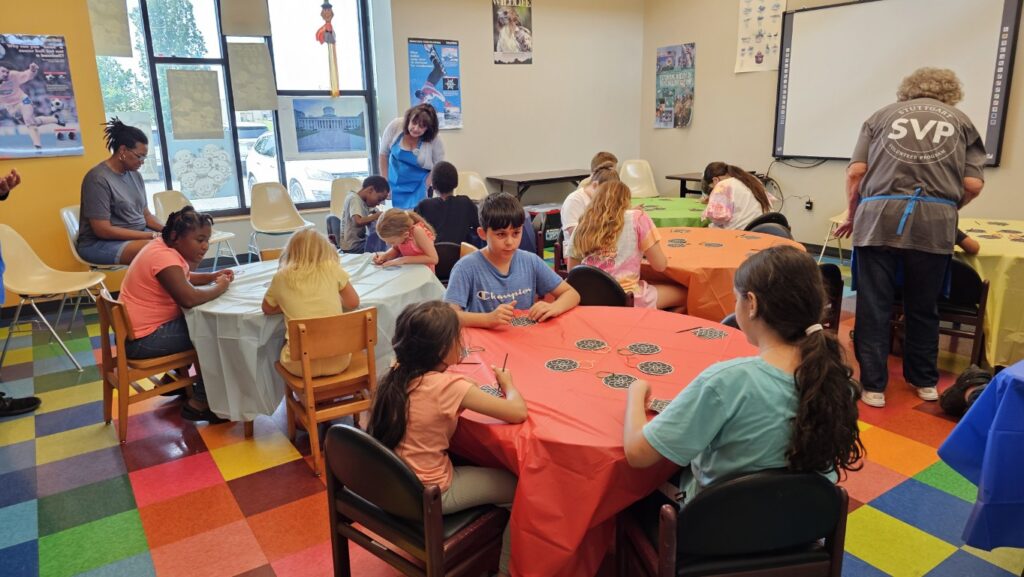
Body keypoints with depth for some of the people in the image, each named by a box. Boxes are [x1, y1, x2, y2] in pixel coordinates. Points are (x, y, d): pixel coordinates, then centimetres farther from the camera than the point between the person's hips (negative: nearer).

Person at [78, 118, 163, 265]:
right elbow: (102, 230, -18)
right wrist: (151, 235, -20)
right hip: (100, 243, -8)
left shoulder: (135, 175, 9)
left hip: (138, 235, 8)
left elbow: (146, 214, 14)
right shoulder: (98, 179, -14)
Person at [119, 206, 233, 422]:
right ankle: (199, 404, 0)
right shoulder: (163, 256, -25)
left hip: (146, 327, 10)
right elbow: (189, 298, -38)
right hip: (143, 340, -10)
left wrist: (212, 276, 3)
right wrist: (219, 287, -19)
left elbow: (184, 279, 22)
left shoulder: (167, 247, 5)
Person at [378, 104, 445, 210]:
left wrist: (424, 189, -14)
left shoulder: (435, 141, -19)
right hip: (395, 186, 2)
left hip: (418, 189, -2)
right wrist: (385, 183, -1)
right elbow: (383, 155, -3)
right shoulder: (395, 126, -15)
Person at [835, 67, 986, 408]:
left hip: (880, 216, -1)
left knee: (874, 306, 5)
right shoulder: (961, 121, 19)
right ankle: (924, 381, 29)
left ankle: (873, 386, 8)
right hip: (935, 221, 1)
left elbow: (855, 173, 6)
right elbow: (973, 185, 8)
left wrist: (853, 217, 20)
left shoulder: (882, 115, 18)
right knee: (923, 307, 15)